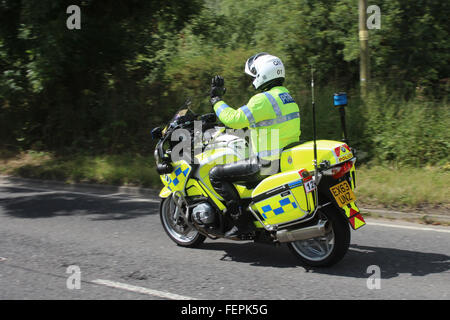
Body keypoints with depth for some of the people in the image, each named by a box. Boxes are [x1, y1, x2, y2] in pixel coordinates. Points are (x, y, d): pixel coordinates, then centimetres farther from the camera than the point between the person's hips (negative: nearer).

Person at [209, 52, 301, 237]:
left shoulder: (263, 99, -17)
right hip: (287, 158, 10)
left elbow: (234, 119, -21)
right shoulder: (286, 96, 13)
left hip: (268, 163, -10)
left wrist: (216, 99, -7)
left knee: (216, 174, -4)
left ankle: (241, 222, -7)